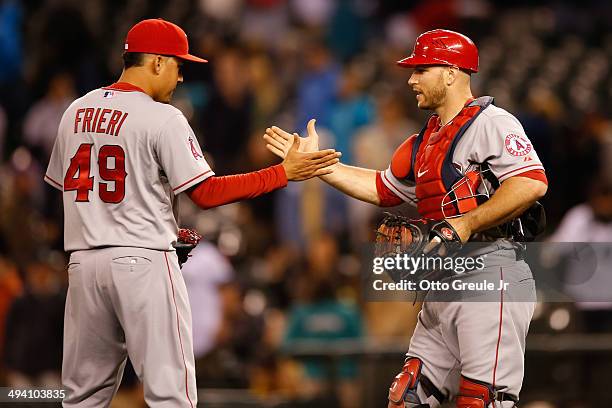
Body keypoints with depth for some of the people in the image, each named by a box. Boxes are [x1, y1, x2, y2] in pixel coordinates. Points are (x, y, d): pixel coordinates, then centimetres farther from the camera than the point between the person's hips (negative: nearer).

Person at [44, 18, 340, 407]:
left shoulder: (75, 112, 11)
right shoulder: (163, 118, -8)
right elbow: (206, 193, -12)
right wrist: (284, 173, -9)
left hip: (83, 259, 6)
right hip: (143, 260, -6)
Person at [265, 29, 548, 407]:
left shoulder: (490, 122, -6)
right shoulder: (425, 142, 23)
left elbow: (532, 184, -19)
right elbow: (381, 188, 33)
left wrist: (465, 225, -21)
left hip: (490, 275, -9)